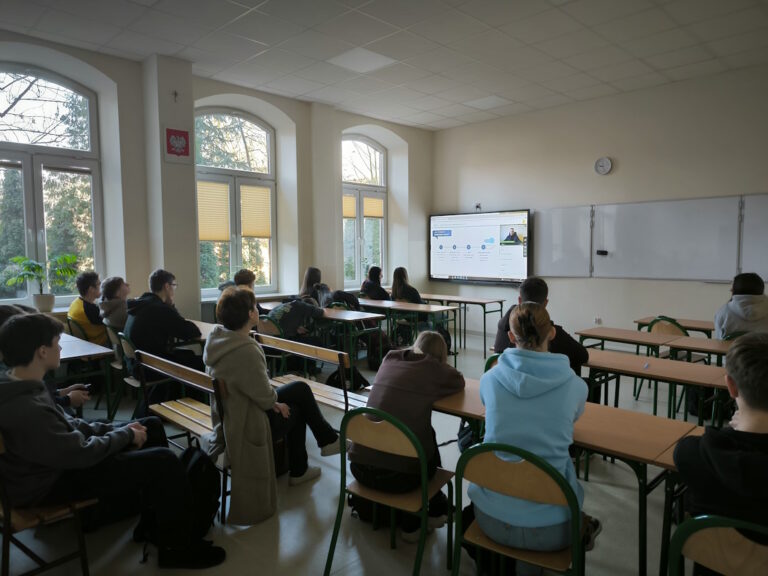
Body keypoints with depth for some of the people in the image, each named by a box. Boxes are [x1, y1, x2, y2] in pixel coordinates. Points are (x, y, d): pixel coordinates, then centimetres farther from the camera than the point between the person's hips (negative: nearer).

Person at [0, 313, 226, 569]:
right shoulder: (26, 410, -34)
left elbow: (65, 424, 7)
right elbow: (82, 454, -27)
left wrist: (117, 429, -2)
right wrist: (126, 435, -10)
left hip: (57, 457, 10)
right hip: (50, 482, -10)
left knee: (152, 426, 11)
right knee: (166, 462, -17)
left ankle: (154, 517, 23)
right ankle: (174, 546, 5)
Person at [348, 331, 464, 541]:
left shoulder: (390, 358, 11)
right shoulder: (432, 368, -1)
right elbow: (459, 381, 18)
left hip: (360, 466, 5)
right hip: (398, 474, -5)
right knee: (428, 438, 25)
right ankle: (435, 510, 40)